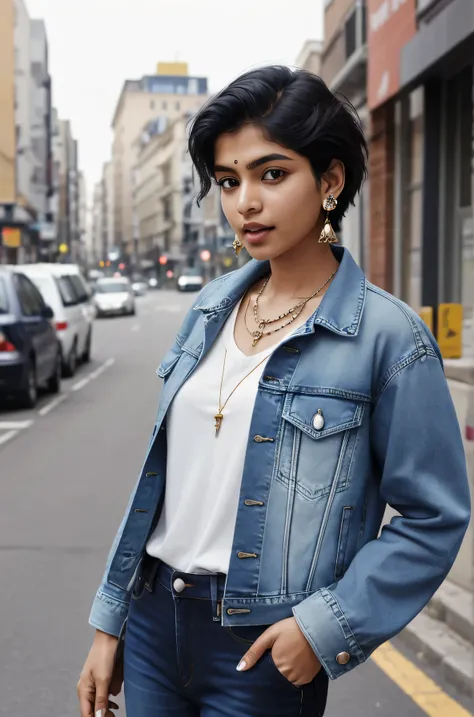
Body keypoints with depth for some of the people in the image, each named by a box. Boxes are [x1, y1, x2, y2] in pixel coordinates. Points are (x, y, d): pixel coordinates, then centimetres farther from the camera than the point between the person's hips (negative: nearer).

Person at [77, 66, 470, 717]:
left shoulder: (387, 337, -13)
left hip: (263, 646, -5)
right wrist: (108, 625, 9)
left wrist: (329, 624, -16)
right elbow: (161, 479, 7)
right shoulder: (212, 309, 3)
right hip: (155, 615, 5)